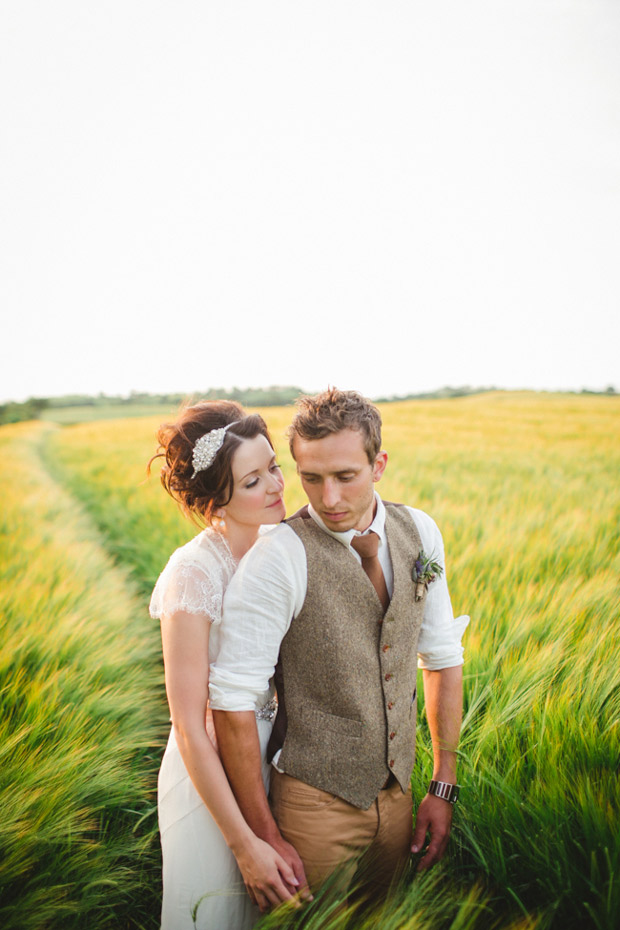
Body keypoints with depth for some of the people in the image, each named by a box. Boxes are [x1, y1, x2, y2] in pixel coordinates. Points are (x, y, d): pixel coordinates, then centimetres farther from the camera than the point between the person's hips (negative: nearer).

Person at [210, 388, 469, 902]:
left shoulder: (420, 532, -4)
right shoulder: (278, 560, -22)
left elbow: (443, 658, 5)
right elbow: (233, 703, -20)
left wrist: (444, 787, 5)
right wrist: (264, 838, -16)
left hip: (396, 791, 5)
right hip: (317, 801, -5)